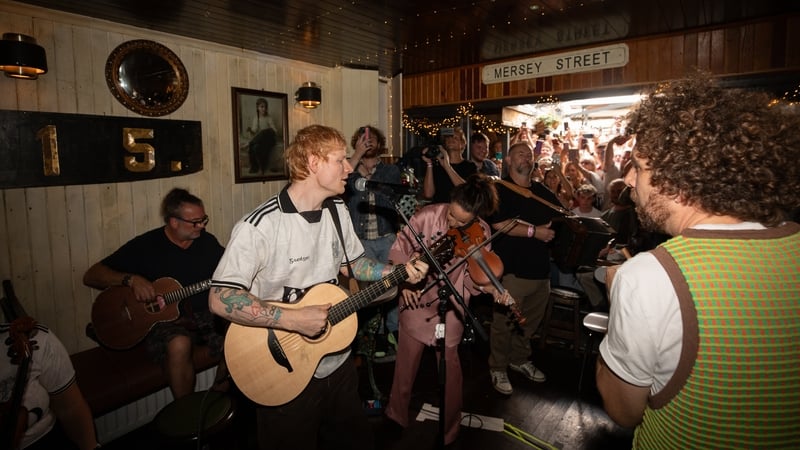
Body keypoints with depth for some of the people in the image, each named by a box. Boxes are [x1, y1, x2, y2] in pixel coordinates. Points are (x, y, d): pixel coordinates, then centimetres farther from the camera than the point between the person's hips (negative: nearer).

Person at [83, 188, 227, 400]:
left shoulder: (207, 241, 7)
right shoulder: (145, 245, -5)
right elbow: (91, 276, -5)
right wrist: (131, 279, -22)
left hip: (206, 315, 4)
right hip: (163, 319, -3)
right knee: (179, 345, -38)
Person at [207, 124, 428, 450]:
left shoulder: (338, 211, 1)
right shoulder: (260, 226, -25)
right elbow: (220, 299, -26)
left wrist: (398, 272, -1)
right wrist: (294, 319, -30)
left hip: (338, 363, 7)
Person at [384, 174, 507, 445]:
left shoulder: (481, 233, -13)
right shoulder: (427, 215, -18)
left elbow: (472, 276, -9)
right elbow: (400, 248, -8)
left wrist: (491, 288, -27)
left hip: (451, 307, 0)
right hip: (416, 299, 0)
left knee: (449, 365, 10)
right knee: (407, 360, 15)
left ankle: (449, 426, 37)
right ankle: (398, 413, 42)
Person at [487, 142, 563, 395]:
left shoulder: (542, 191, 15)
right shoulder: (499, 190, -5)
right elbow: (500, 225, -18)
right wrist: (534, 231, -17)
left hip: (540, 268, 7)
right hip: (512, 268, -6)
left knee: (530, 321, 18)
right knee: (504, 322, 2)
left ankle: (520, 360, 38)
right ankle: (498, 369, 19)